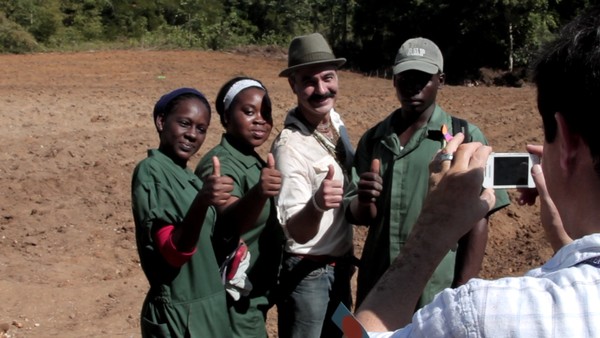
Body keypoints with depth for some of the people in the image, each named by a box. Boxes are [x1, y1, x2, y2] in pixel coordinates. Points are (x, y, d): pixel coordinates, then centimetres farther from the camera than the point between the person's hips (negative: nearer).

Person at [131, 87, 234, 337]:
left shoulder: (187, 177, 9)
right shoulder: (150, 171, -14)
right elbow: (174, 252, -25)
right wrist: (201, 201, -38)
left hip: (207, 309, 8)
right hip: (177, 316, -8)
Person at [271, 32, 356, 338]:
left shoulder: (335, 120, -2)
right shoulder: (290, 146, -25)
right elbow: (297, 231, -26)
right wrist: (317, 204, -45)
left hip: (340, 266, 8)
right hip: (306, 273, -7)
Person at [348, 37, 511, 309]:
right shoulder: (374, 139, 3)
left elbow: (477, 221, -6)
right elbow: (361, 216, 5)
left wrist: (462, 294, -10)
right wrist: (364, 202, -17)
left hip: (436, 296, -3)